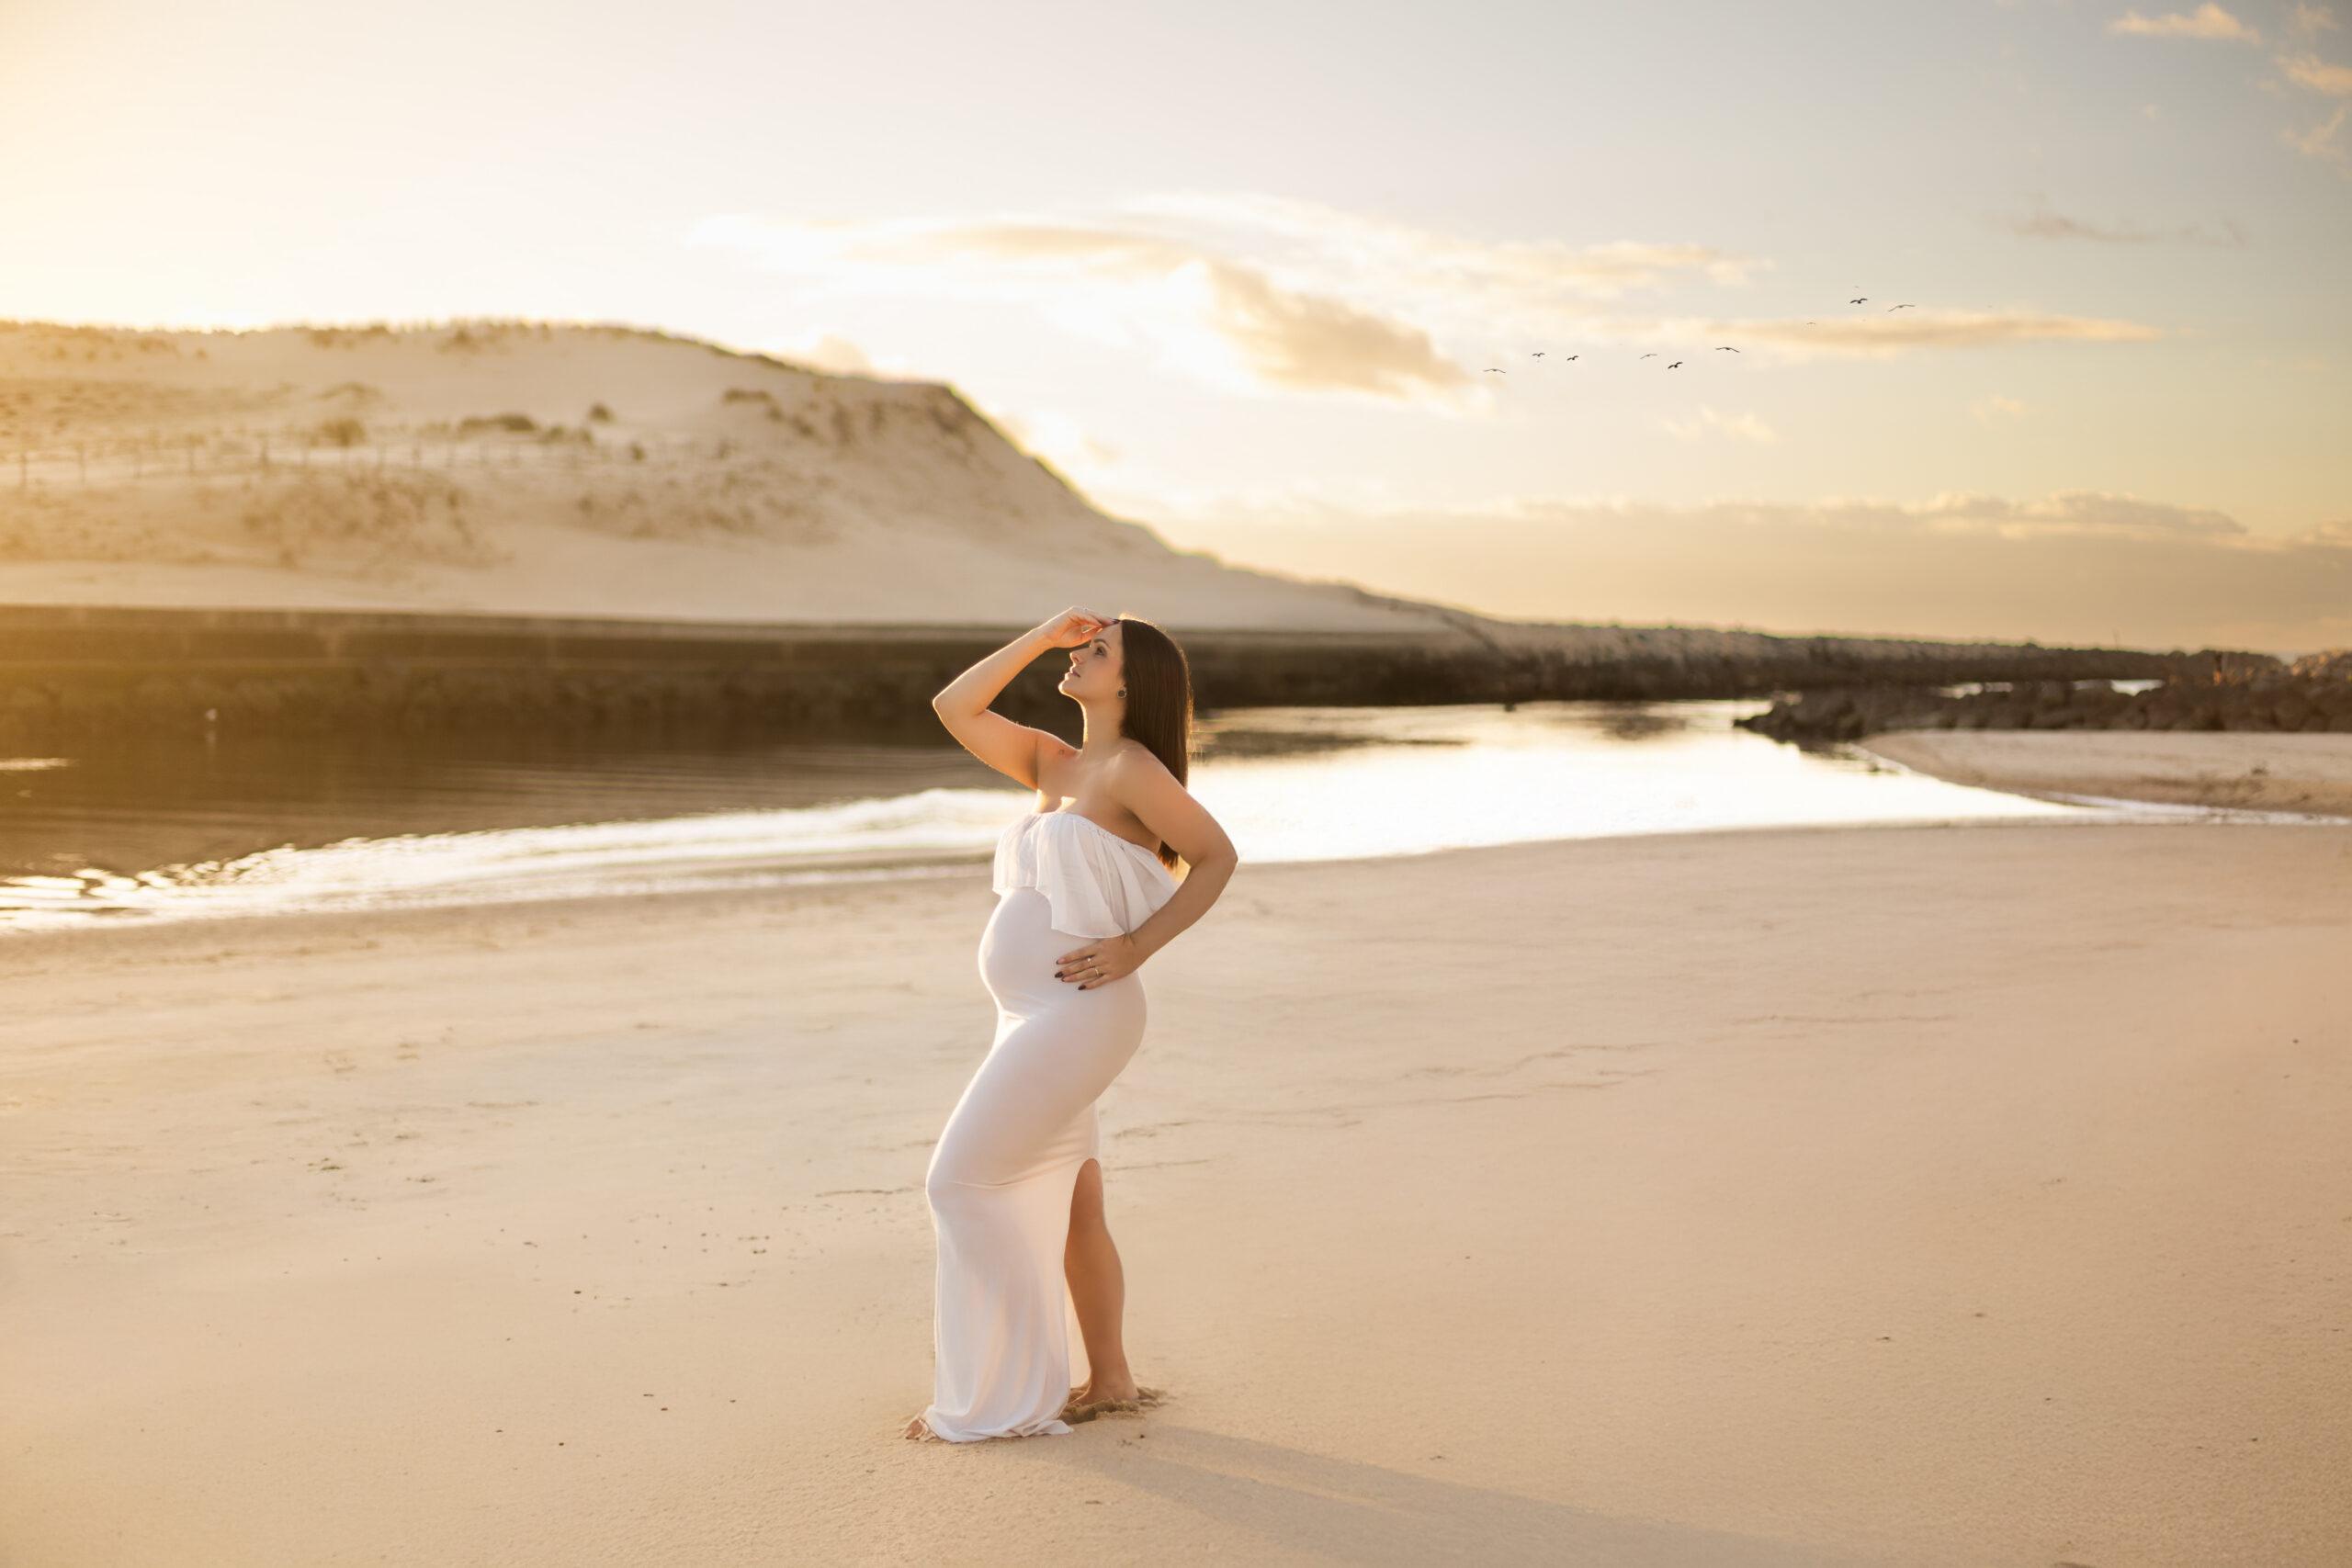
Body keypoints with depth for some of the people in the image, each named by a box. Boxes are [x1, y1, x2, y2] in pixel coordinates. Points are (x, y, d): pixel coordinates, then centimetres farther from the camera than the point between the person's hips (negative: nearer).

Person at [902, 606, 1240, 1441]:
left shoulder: (1133, 769, -10)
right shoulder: (1056, 765, 13)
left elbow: (1217, 856, -10)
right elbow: (954, 707, 14)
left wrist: (1136, 946, -13)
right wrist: (1043, 634, 9)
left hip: (1076, 1017, -8)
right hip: (1035, 1018, 8)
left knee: (963, 1179, -7)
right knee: (1067, 1204, 12)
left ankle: (1005, 1396, 2)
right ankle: (1107, 1380, 22)